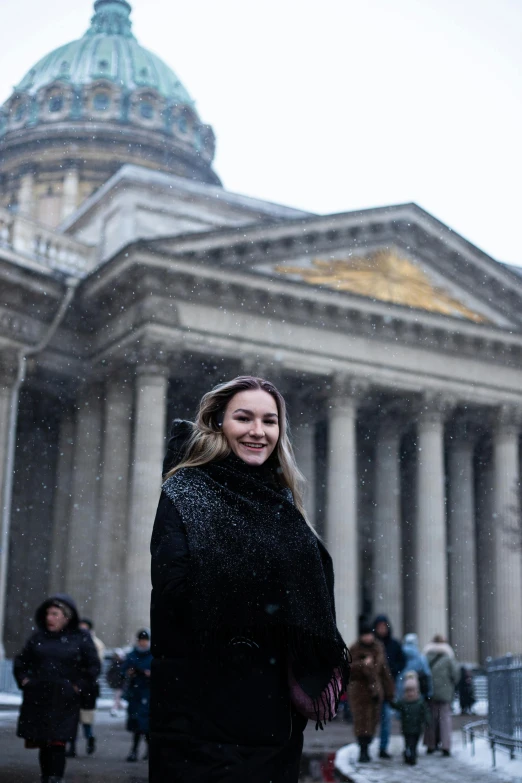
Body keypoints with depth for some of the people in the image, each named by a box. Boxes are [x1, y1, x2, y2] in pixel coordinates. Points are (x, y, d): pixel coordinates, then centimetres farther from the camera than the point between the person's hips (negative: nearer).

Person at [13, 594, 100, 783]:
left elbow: (94, 667, 1)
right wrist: (23, 680, 7)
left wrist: (79, 687, -5)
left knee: (57, 743, -9)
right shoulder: (38, 637, 9)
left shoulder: (81, 639, 0)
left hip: (63, 701, -3)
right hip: (38, 699, 3)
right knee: (42, 744, 7)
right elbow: (21, 661, 20)